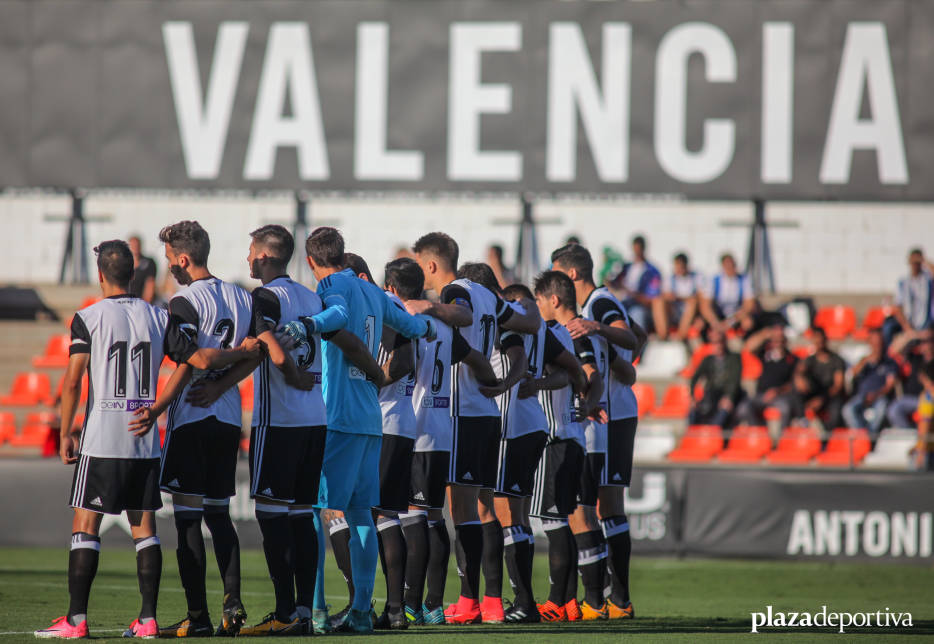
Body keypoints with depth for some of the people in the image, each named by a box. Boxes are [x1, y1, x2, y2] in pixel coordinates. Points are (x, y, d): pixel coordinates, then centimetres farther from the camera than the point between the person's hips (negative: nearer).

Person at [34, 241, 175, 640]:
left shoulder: (89, 319, -6)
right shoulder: (158, 318, 7)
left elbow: (72, 382, -10)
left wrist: (66, 433, -2)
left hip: (101, 440, -4)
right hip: (146, 442, 4)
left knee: (85, 527, 0)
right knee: (144, 527, 8)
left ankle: (76, 619, -4)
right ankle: (148, 618, 4)